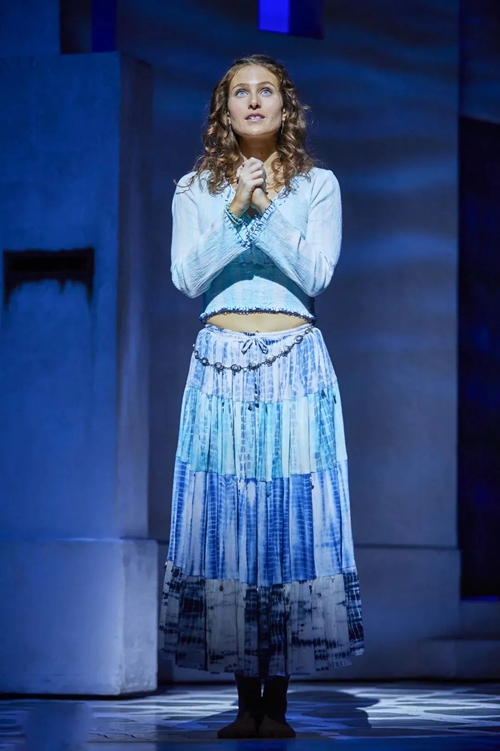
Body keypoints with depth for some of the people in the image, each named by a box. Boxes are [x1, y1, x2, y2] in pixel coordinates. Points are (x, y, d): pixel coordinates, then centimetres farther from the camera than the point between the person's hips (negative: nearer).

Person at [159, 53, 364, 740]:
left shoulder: (317, 185, 9)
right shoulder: (196, 188, 12)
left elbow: (315, 273, -3)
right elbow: (187, 277, 1)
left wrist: (265, 209, -11)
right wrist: (234, 211, -8)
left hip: (295, 365, -1)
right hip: (221, 367, 1)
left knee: (294, 521, -5)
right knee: (225, 520, -4)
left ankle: (277, 701, 0)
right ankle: (246, 700, 3)